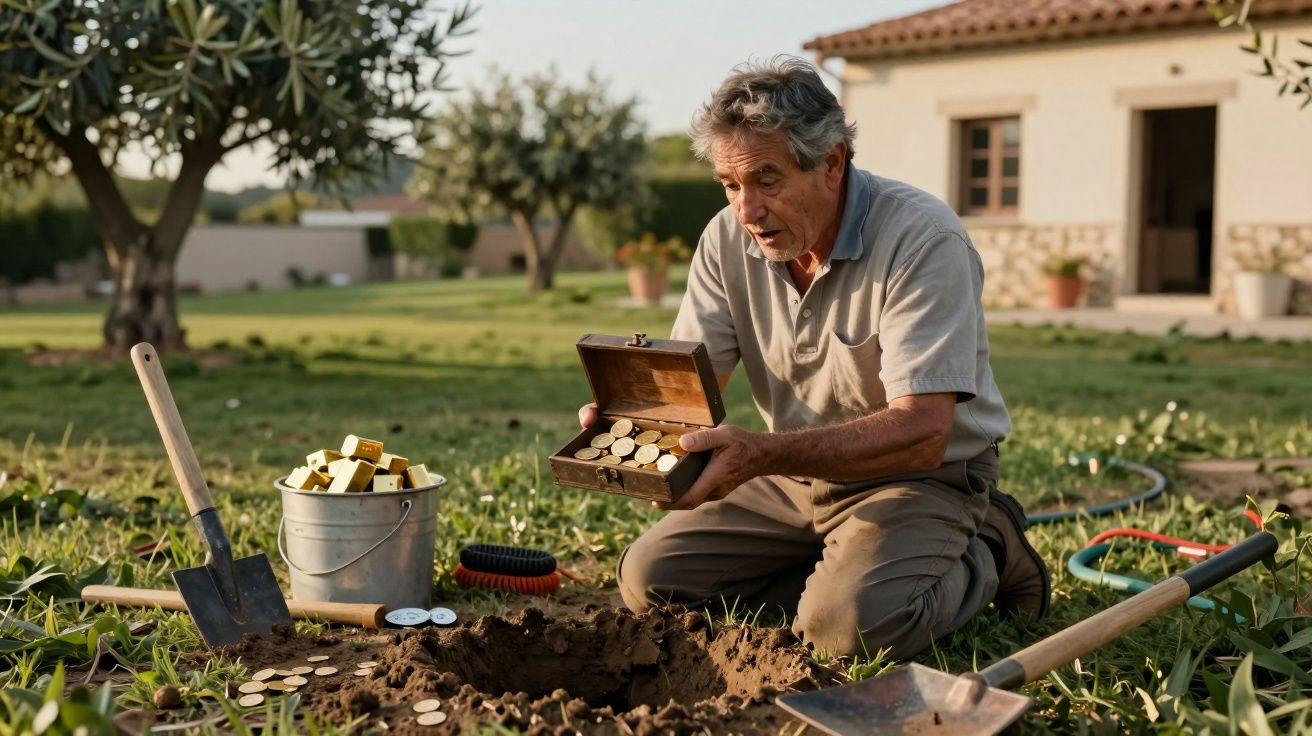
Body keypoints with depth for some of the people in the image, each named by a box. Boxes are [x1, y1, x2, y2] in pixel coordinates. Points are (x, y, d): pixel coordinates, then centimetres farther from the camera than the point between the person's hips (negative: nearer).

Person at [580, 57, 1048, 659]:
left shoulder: (923, 239, -25)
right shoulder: (728, 238, -6)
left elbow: (921, 435, -32)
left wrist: (760, 454, -45)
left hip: (918, 476, -6)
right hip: (795, 474, 6)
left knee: (848, 626, -30)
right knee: (648, 579, -5)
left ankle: (982, 557, 1)